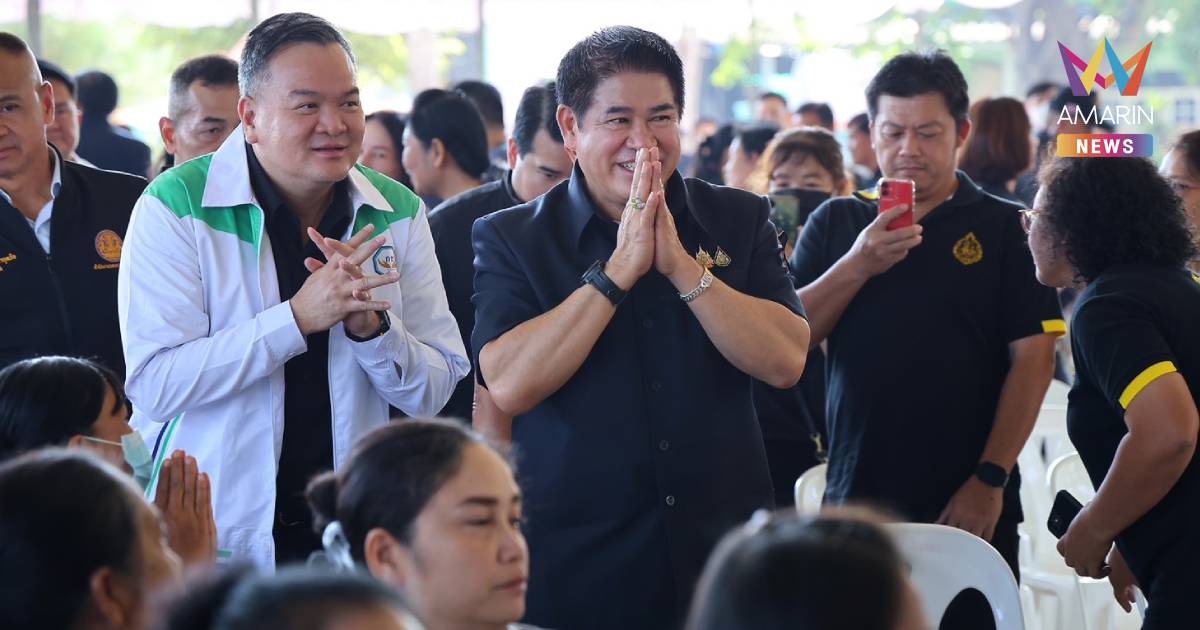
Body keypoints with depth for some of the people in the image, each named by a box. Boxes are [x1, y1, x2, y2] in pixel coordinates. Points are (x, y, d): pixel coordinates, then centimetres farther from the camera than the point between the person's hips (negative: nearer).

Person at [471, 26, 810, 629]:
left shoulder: (738, 220, 5)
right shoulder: (509, 239, -1)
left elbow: (785, 363, -7)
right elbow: (509, 387, -15)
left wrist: (682, 267, -16)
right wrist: (617, 272, -17)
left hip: (723, 545, 2)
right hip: (573, 563, -2)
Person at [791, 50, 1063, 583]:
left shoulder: (1005, 229, 1)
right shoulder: (835, 224, 9)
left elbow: (1031, 360, -4)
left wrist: (990, 479, -11)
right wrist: (857, 265, -14)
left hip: (967, 505, -2)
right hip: (855, 498, 2)